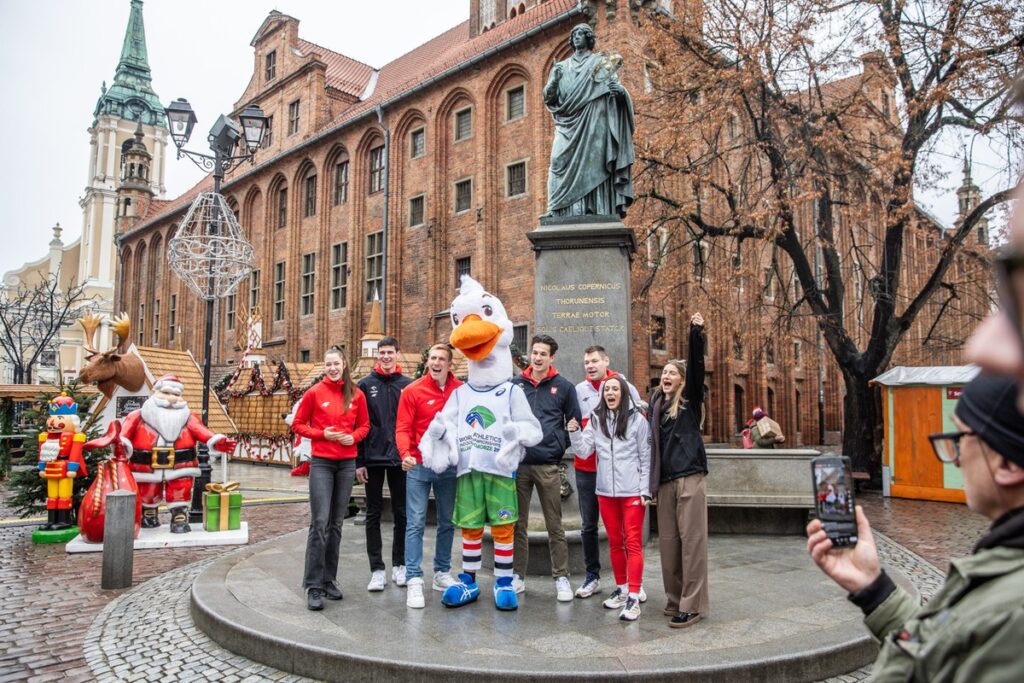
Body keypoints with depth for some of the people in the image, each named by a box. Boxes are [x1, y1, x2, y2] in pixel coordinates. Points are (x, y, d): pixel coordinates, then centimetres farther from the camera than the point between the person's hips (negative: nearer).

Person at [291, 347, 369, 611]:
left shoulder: (356, 394, 4)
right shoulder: (314, 392, -2)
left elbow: (364, 425, 13)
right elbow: (297, 424, 2)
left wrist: (353, 436, -8)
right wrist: (322, 434, -12)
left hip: (347, 464, 3)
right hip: (321, 463, -3)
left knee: (336, 524, 10)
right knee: (320, 522, -10)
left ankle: (329, 580, 21)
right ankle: (313, 586, -2)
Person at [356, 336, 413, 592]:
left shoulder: (407, 385, 4)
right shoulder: (365, 385, 3)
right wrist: (359, 461, -5)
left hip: (400, 459, 1)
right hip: (373, 458, 0)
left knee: (402, 513, 8)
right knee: (374, 515, 5)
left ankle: (399, 565, 21)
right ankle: (377, 569, 12)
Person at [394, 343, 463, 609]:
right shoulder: (412, 391, -6)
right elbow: (403, 429, -9)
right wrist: (406, 454, -25)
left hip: (450, 466, 3)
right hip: (419, 466, -3)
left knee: (447, 522, 13)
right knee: (415, 523, -3)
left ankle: (442, 573, 27)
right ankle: (414, 581, 4)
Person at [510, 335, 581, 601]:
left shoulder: (564, 387, 3)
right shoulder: (515, 385, 7)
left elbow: (575, 423, 8)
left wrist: (559, 444, -2)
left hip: (548, 466, -2)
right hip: (517, 464, 2)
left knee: (555, 526, 4)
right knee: (518, 524, 10)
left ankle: (561, 578, 14)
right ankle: (518, 575, 22)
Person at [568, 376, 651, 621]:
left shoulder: (637, 419, -4)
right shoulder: (596, 419, 6)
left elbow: (646, 457, -3)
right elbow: (584, 451, 4)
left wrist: (645, 491, -7)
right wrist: (574, 433, -14)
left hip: (632, 491, -4)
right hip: (605, 491, 4)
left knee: (633, 542, -2)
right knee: (615, 542, 14)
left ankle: (633, 598, -1)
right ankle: (622, 588, 27)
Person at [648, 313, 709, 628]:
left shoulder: (690, 401, 4)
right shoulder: (656, 404, 15)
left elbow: (697, 366, -12)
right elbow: (653, 444, 15)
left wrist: (696, 333, -23)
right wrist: (651, 483, 13)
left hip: (689, 478, -5)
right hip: (664, 481, 5)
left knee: (691, 540, -4)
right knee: (667, 542, 7)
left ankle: (692, 605, 1)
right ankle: (675, 599, 20)